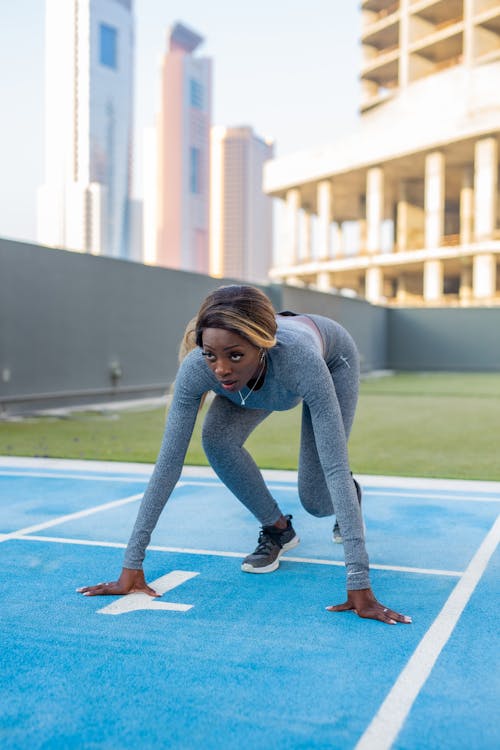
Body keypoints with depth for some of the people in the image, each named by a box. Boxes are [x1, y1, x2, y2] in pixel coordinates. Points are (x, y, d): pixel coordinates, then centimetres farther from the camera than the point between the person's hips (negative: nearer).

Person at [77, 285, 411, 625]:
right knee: (217, 438, -25)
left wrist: (360, 584, -50)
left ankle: (351, 494, 32)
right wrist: (132, 565, -35)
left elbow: (335, 465, -47)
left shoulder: (300, 358, -48)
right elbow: (169, 461, -34)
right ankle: (278, 530, 1)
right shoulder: (196, 367, -39)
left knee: (317, 501, -8)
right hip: (263, 372, 3)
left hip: (332, 357, -2)